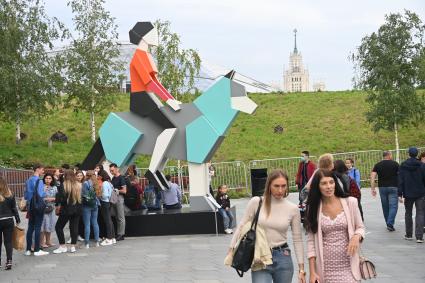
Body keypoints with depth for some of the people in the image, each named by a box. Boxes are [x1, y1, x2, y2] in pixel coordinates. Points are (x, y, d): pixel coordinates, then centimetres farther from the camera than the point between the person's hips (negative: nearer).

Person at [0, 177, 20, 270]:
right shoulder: (10, 196, -2)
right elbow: (14, 209, 3)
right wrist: (17, 219, 13)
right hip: (9, 221, 3)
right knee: (8, 241, 5)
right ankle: (9, 260, -4)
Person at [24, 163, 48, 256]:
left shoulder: (28, 181, 9)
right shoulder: (39, 181, -13)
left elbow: (25, 196, 12)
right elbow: (40, 195, -21)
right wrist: (46, 194, -2)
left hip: (30, 206, 7)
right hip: (38, 206, -7)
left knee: (30, 227, 10)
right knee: (37, 228, -3)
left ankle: (28, 249, 12)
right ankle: (37, 250, -1)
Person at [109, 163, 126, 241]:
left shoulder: (121, 178, -11)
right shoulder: (113, 178, 14)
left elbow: (124, 191, -15)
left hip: (119, 198, -9)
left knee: (121, 218, -4)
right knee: (117, 217, 12)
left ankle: (121, 234, -1)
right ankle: (118, 234, 16)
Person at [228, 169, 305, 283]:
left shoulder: (293, 208, -2)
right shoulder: (256, 202, -6)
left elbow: (297, 240, 4)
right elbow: (242, 227, 3)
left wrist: (301, 268, 2)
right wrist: (232, 250, 0)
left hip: (283, 258, 2)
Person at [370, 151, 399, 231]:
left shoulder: (377, 165, 5)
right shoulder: (395, 164, -2)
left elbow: (372, 176, -2)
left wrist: (373, 189, 0)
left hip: (382, 187, 4)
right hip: (393, 187, -3)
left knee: (385, 207, 13)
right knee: (393, 206, -3)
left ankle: (388, 224, 21)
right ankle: (390, 224, -16)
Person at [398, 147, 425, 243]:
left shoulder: (403, 166, -3)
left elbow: (400, 181, -5)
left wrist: (400, 194, -4)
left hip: (408, 194, 1)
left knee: (408, 213, 16)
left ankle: (409, 235, 20)